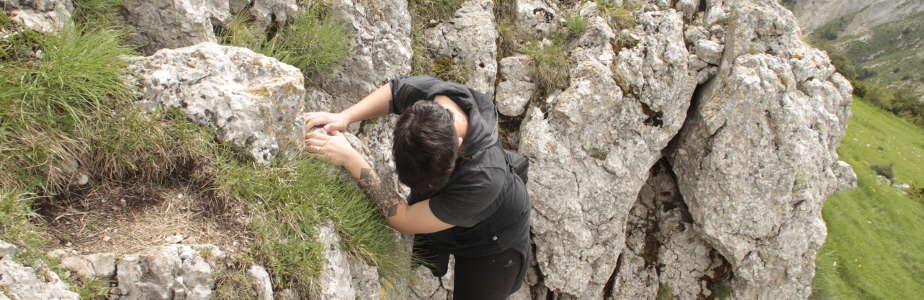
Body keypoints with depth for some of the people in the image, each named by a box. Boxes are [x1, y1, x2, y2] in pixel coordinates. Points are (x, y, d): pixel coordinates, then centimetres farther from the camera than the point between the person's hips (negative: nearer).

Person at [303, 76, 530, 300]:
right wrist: (344, 117, -20)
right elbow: (392, 91, -5)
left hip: (490, 237, -4)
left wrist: (349, 159, -41)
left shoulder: (484, 178, -46)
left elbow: (404, 220, -38)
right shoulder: (424, 91, -32)